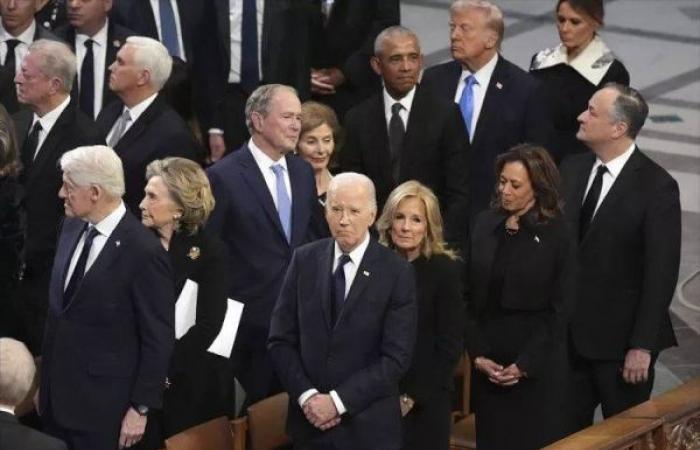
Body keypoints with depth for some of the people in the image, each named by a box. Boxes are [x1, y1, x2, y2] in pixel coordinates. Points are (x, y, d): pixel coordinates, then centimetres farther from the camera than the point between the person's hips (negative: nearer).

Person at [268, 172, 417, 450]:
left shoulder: (397, 273, -8)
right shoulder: (304, 260, 1)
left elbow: (396, 357, -12)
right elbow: (280, 340, 1)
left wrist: (338, 401, -16)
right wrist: (306, 395, -12)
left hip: (368, 427, -2)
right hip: (309, 419, 2)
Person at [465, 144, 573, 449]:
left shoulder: (556, 236, -7)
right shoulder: (484, 225, 3)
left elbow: (558, 310, -7)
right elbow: (469, 296, 4)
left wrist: (525, 365, -11)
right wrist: (477, 355, -4)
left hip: (536, 366, -3)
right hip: (486, 362, 4)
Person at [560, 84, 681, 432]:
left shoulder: (656, 187, -14)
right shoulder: (572, 169, 4)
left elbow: (661, 273, -14)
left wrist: (643, 345, -16)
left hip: (620, 339, -5)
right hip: (568, 333, 5)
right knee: (566, 434, 10)